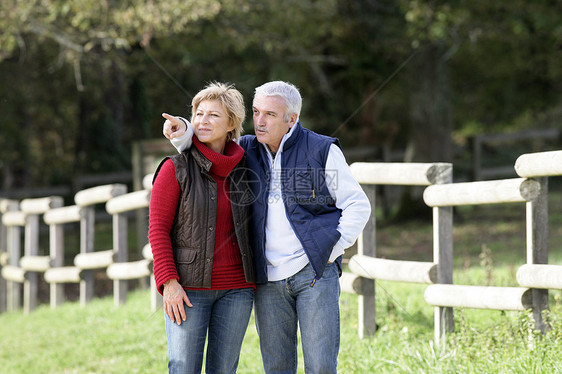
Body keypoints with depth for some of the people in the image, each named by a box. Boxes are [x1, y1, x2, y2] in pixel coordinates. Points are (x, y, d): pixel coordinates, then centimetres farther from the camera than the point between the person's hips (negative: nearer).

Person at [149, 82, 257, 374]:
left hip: (236, 289, 3)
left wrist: (255, 283, 12)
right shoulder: (175, 168, -4)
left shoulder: (241, 169, 7)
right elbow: (158, 229, -5)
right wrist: (169, 282, -14)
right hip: (188, 288, -3)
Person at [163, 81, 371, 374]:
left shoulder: (322, 150, -1)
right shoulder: (247, 150, 10)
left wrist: (331, 250, -7)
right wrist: (182, 131, -4)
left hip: (315, 272, -4)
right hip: (268, 278, 4)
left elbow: (357, 205, 1)